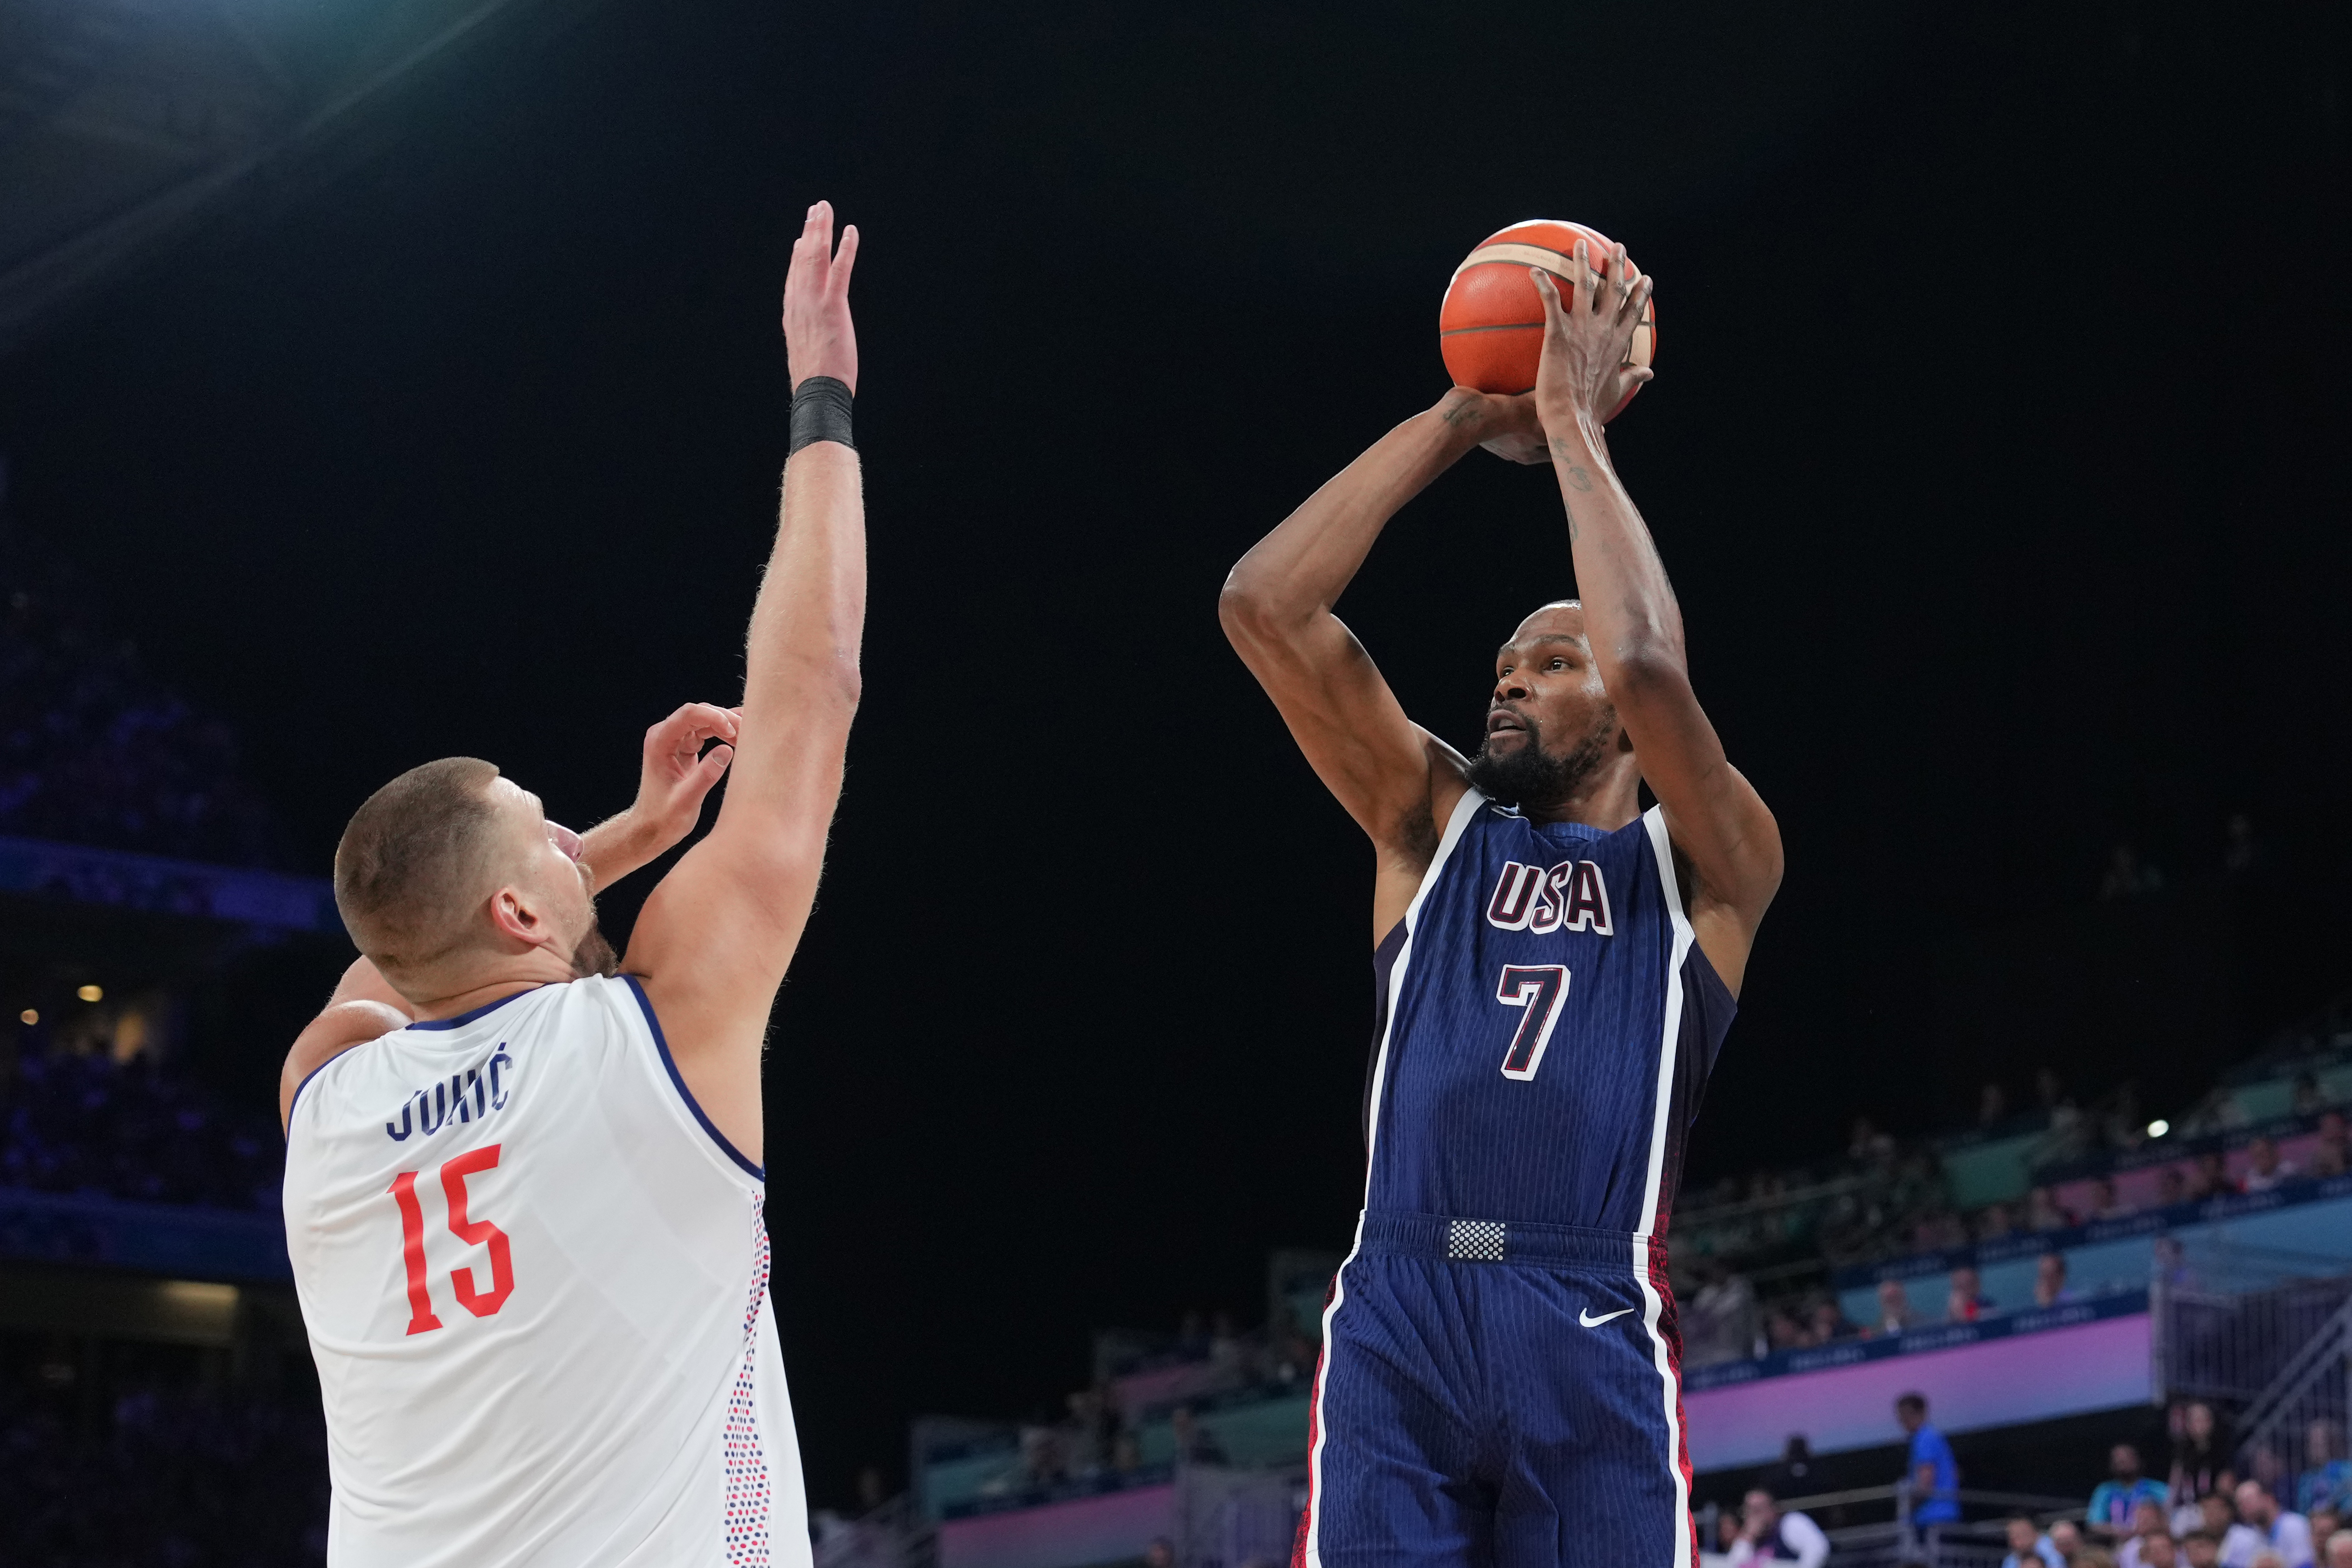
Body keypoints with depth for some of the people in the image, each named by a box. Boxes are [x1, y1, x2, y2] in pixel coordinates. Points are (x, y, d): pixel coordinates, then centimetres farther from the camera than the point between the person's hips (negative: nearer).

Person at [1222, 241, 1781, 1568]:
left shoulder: (1706, 865, 11)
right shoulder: (1434, 825, 20)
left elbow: (1649, 666, -10)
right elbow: (1263, 606, 9)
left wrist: (1575, 424, 0)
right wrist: (1464, 419, 9)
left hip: (1592, 1328, -2)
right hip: (1399, 1314, 2)